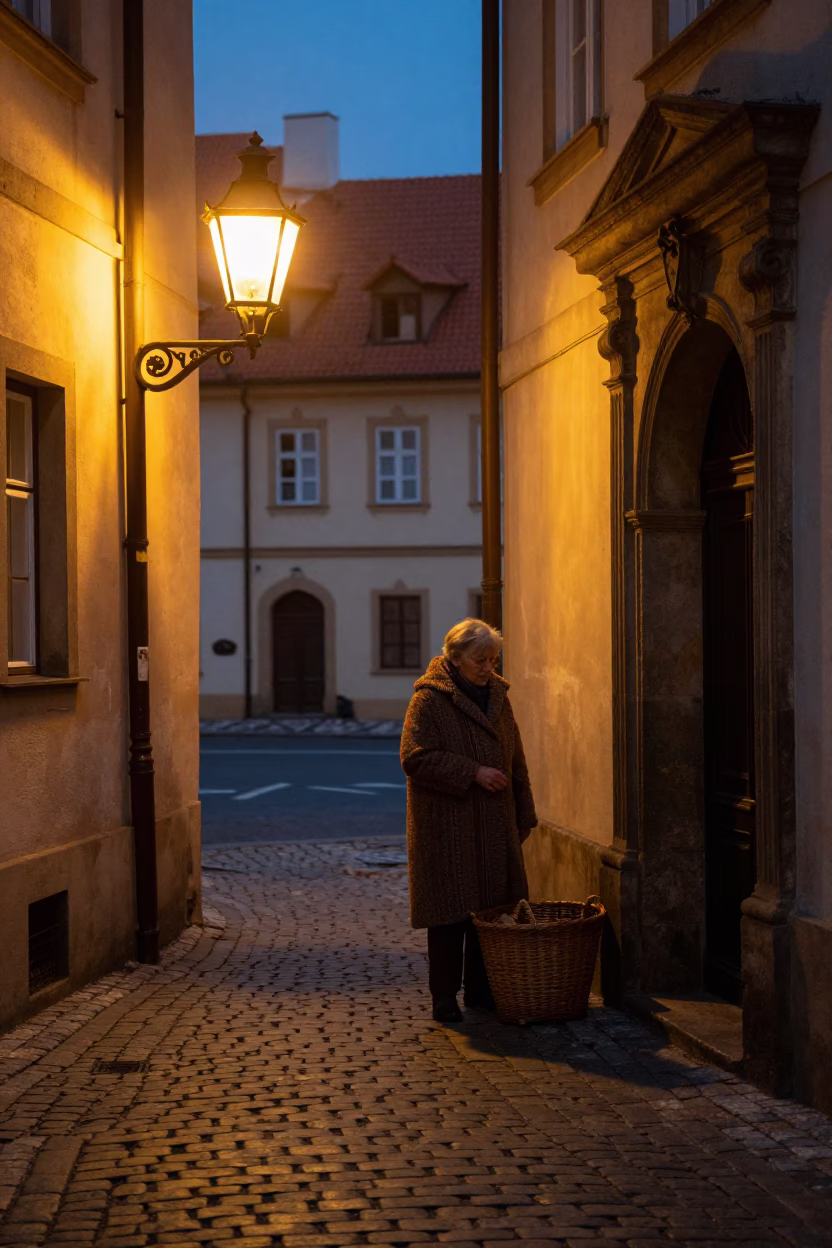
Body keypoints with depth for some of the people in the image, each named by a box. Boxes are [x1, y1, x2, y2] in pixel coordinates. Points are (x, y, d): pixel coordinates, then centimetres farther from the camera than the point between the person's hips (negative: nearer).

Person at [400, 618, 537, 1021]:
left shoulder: (497, 696, 13)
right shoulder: (429, 699, -9)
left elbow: (515, 762, 18)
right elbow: (416, 758, -17)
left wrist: (523, 816, 15)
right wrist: (473, 773, -19)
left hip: (494, 827, 6)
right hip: (447, 828, -6)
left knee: (492, 908, 8)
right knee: (450, 912, -3)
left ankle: (481, 988, 20)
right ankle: (445, 998, 7)